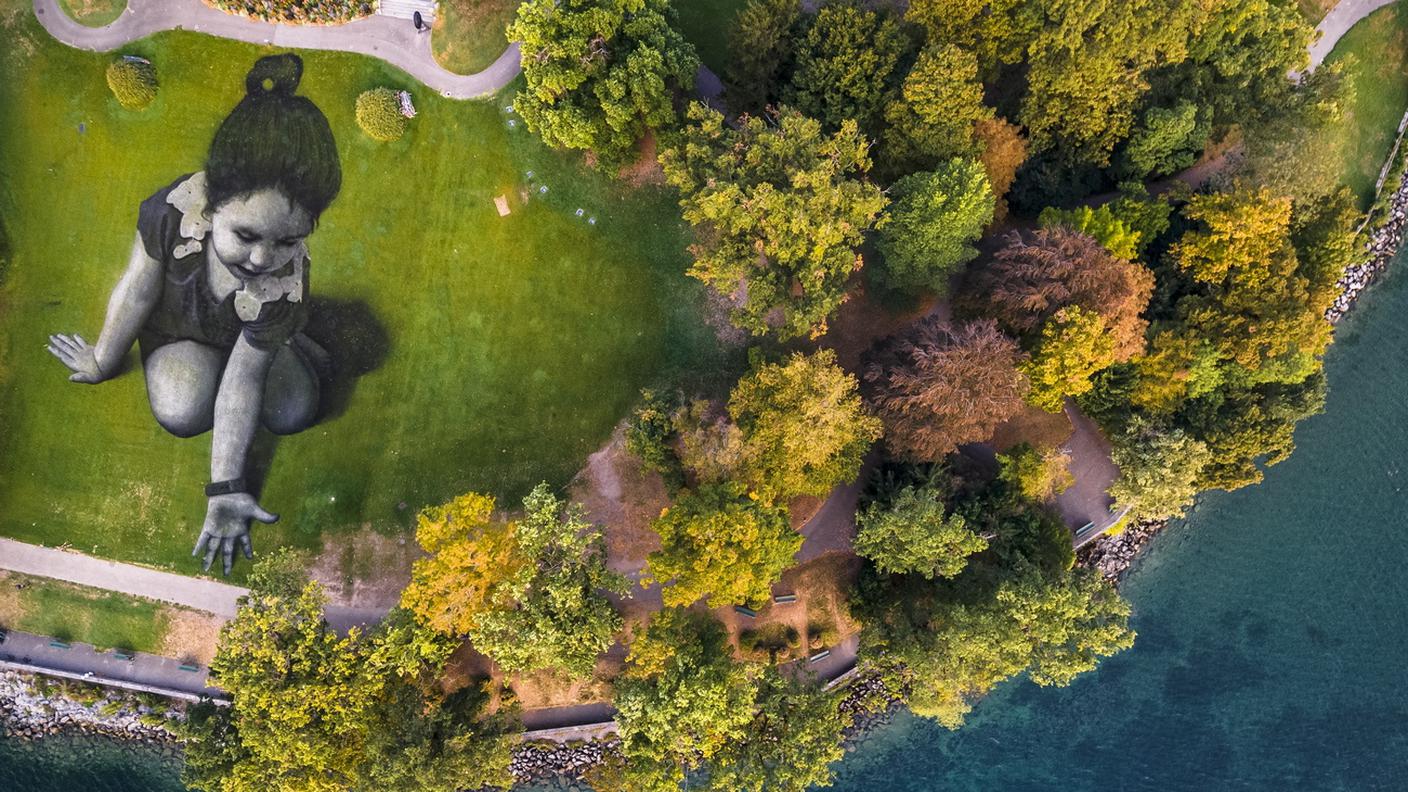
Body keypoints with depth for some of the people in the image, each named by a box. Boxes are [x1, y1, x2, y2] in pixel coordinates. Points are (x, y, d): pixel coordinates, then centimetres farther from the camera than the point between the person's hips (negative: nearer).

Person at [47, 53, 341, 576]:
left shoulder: (285, 284, -40)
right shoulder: (174, 209, -39)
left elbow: (242, 384, -32)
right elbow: (136, 295, -21)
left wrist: (225, 488, -30)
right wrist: (101, 363, 0)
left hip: (249, 332, 0)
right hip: (178, 323, 1)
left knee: (292, 413, -13)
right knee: (182, 413, -21)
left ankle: (293, 343, 18)